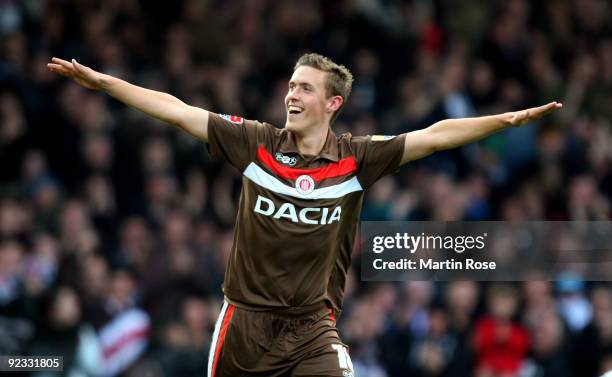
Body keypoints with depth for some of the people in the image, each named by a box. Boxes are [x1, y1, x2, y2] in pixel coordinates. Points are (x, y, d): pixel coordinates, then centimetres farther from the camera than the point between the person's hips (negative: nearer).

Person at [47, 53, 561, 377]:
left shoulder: (355, 158, -3)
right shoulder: (257, 143, -1)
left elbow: (434, 136, -9)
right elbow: (176, 111, 0)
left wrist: (505, 120, -19)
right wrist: (101, 80, 0)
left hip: (313, 331, -1)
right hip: (245, 323, 1)